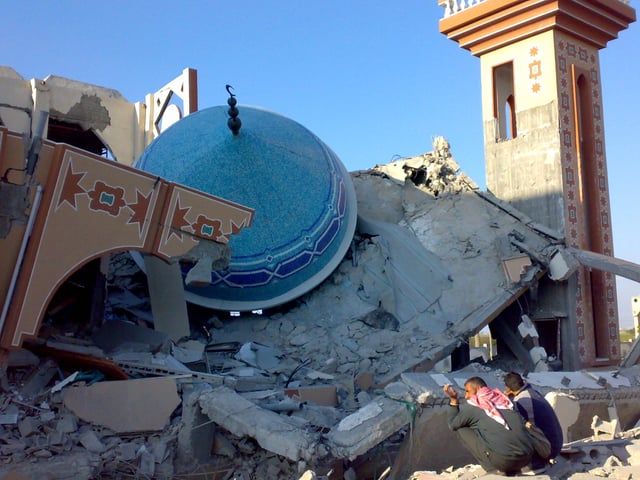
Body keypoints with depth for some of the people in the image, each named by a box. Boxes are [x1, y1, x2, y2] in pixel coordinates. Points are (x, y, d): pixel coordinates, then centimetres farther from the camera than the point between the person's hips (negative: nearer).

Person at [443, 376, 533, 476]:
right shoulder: (504, 398, 16)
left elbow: (453, 424, 17)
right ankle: (513, 468, 16)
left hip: (502, 460, -5)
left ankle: (493, 468, 6)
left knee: (461, 429, 10)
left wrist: (453, 400, 24)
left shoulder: (472, 406, 4)